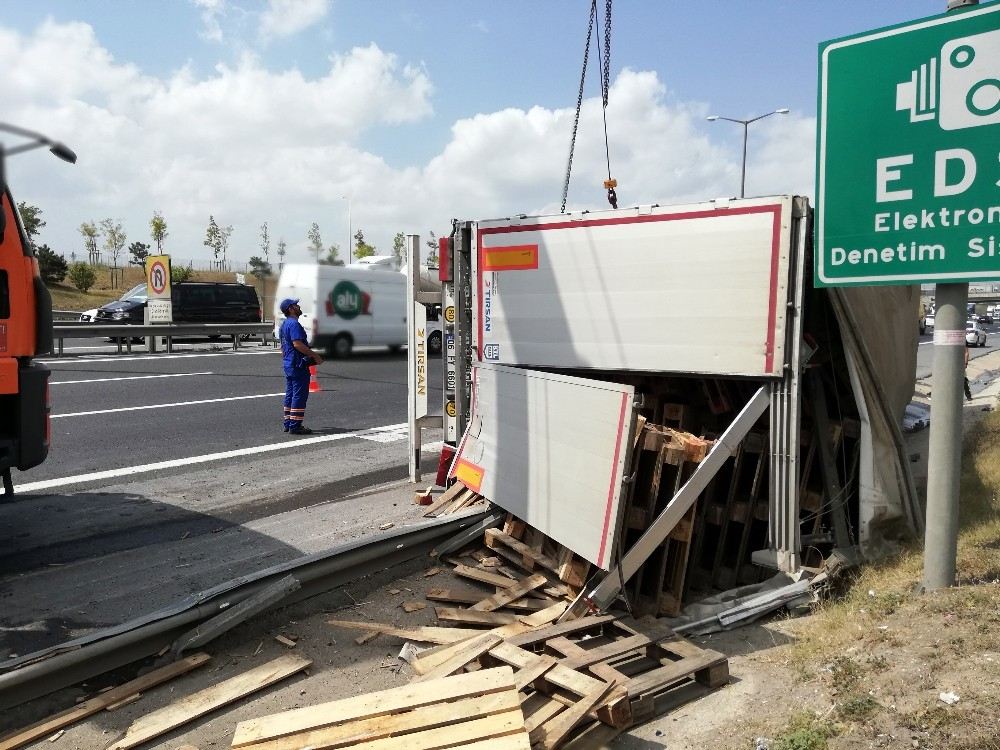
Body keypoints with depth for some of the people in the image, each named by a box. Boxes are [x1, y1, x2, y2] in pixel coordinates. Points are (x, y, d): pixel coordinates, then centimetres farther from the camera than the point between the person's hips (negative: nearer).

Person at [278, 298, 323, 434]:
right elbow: (297, 344, -25)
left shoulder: (284, 324, 17)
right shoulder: (294, 324, -15)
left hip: (288, 364, 10)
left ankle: (288, 424, 19)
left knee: (290, 395, 14)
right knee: (299, 395, -6)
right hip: (298, 365, -10)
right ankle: (295, 426, -5)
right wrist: (314, 355, -20)